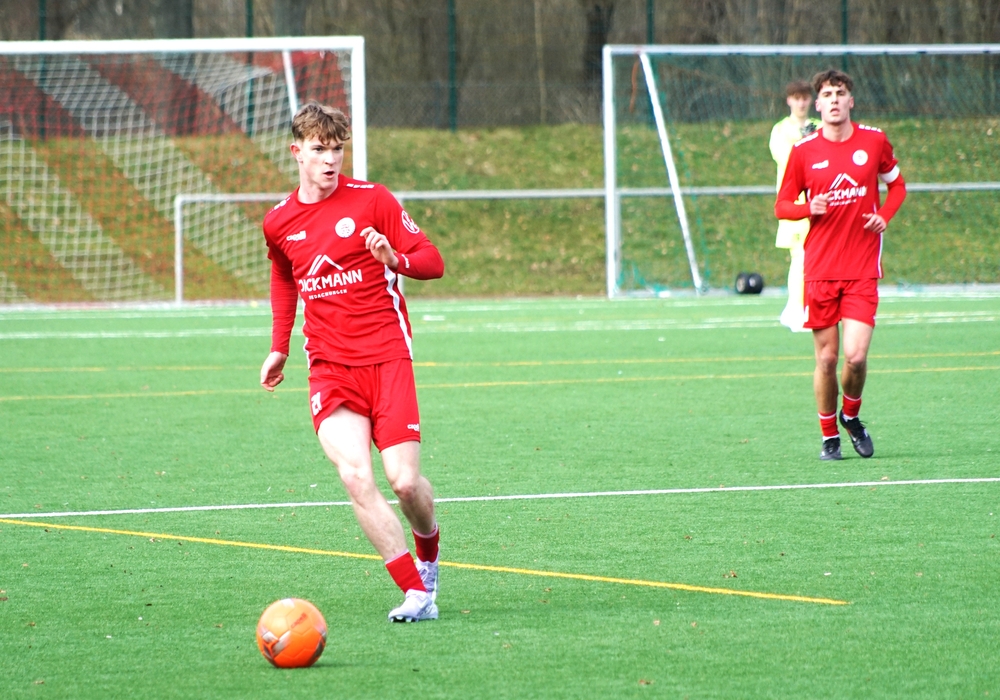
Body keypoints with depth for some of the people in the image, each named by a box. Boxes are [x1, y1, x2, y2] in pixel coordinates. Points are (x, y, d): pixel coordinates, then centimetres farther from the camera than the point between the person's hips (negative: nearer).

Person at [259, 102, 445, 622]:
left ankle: (428, 551, 26)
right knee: (354, 475, -20)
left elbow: (433, 262, 0)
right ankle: (416, 593, -17)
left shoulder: (370, 199, -2)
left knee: (404, 480, -10)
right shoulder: (278, 223, 10)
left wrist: (395, 260, -21)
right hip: (329, 366, 2)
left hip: (386, 356, -2)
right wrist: (279, 348, 23)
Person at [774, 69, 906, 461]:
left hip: (862, 269, 0)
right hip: (820, 268, 0)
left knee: (855, 356, -12)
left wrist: (885, 216, 0)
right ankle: (829, 436, 18)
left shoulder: (874, 141, 3)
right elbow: (782, 206, 6)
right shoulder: (803, 151, 0)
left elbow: (897, 184, 19)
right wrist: (809, 208, -15)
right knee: (826, 358, 1)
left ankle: (851, 416, 17)